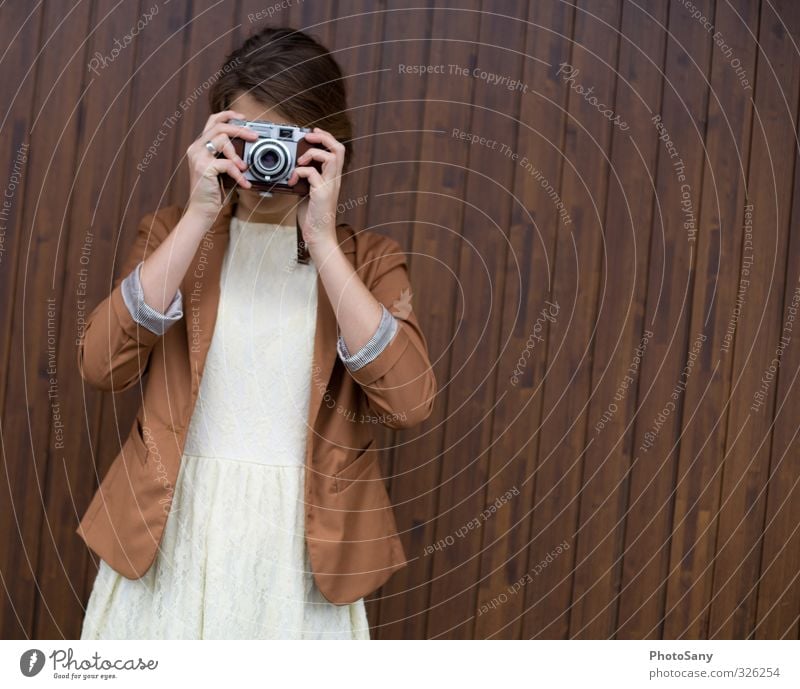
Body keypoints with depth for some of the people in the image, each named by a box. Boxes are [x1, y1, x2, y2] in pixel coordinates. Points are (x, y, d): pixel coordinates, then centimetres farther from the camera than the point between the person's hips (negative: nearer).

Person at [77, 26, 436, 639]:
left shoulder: (367, 257, 3)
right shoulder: (175, 235, 6)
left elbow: (411, 401, -15)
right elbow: (102, 364, -11)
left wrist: (322, 239, -15)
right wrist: (199, 216, -13)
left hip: (300, 547, -1)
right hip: (170, 540, 1)